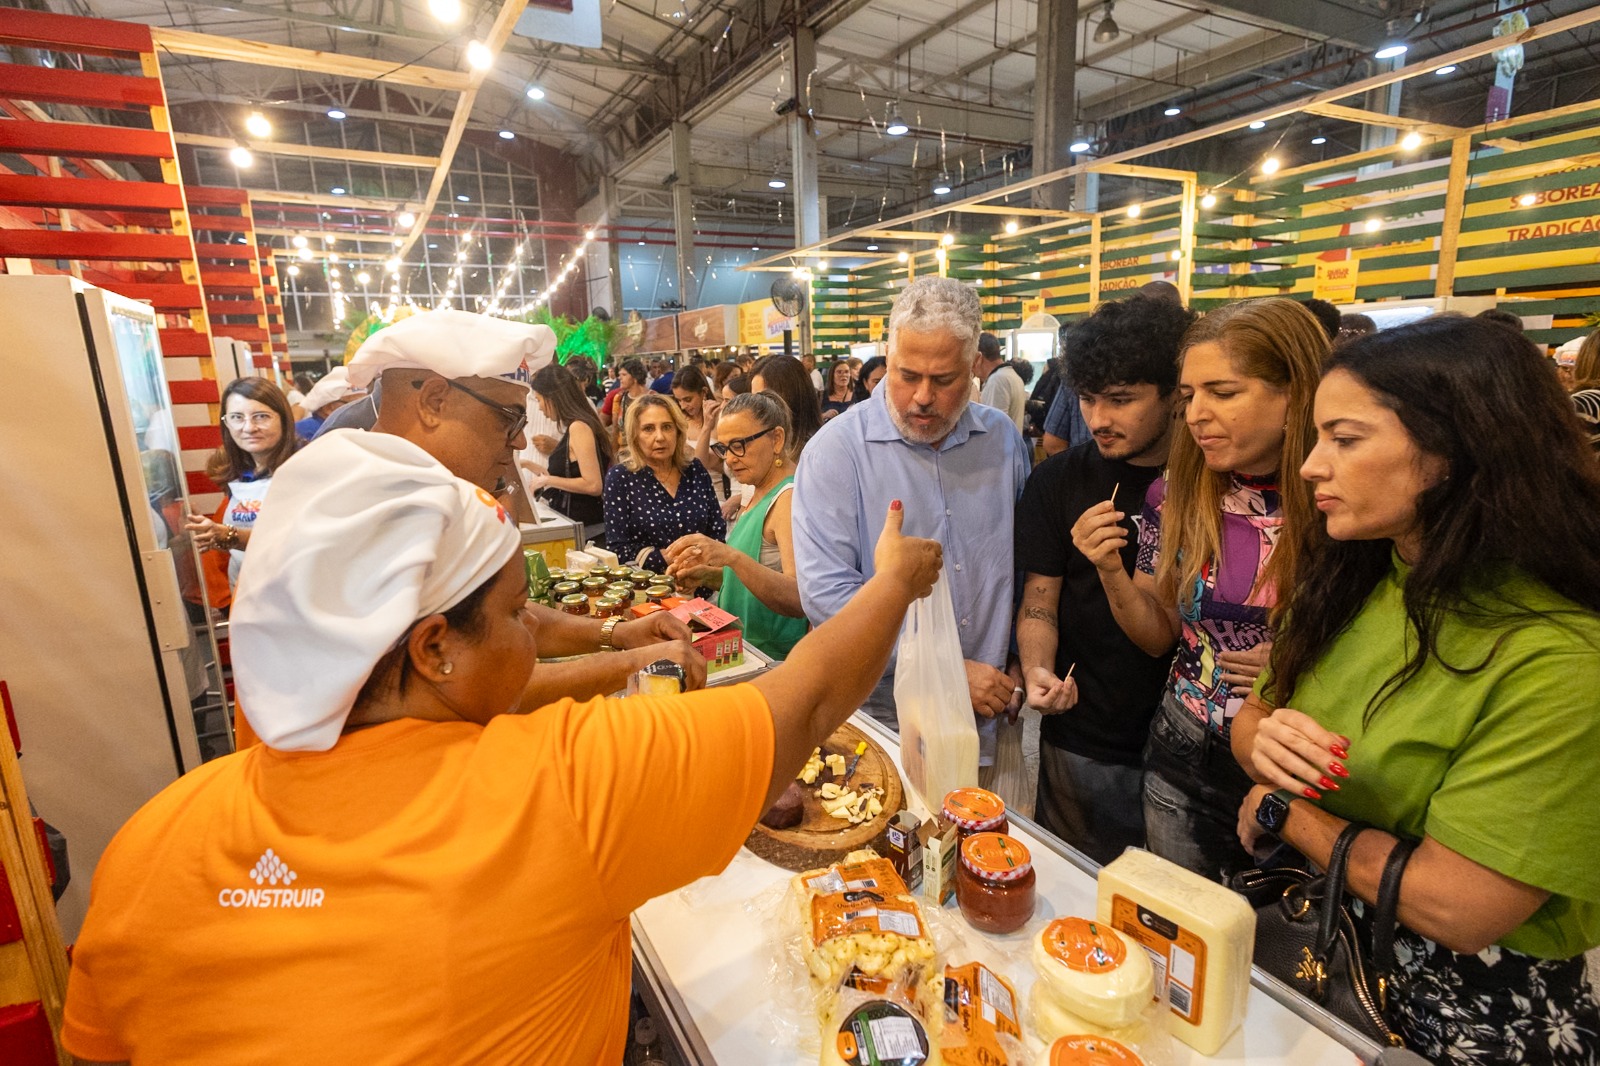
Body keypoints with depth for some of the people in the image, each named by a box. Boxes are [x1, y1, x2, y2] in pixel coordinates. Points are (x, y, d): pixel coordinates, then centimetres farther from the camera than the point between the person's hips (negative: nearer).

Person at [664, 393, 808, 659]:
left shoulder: (790, 497, -16)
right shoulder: (761, 492, 11)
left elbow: (799, 599, -27)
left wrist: (731, 556, -38)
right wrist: (708, 575, 0)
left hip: (774, 662, -8)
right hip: (743, 651, 8)